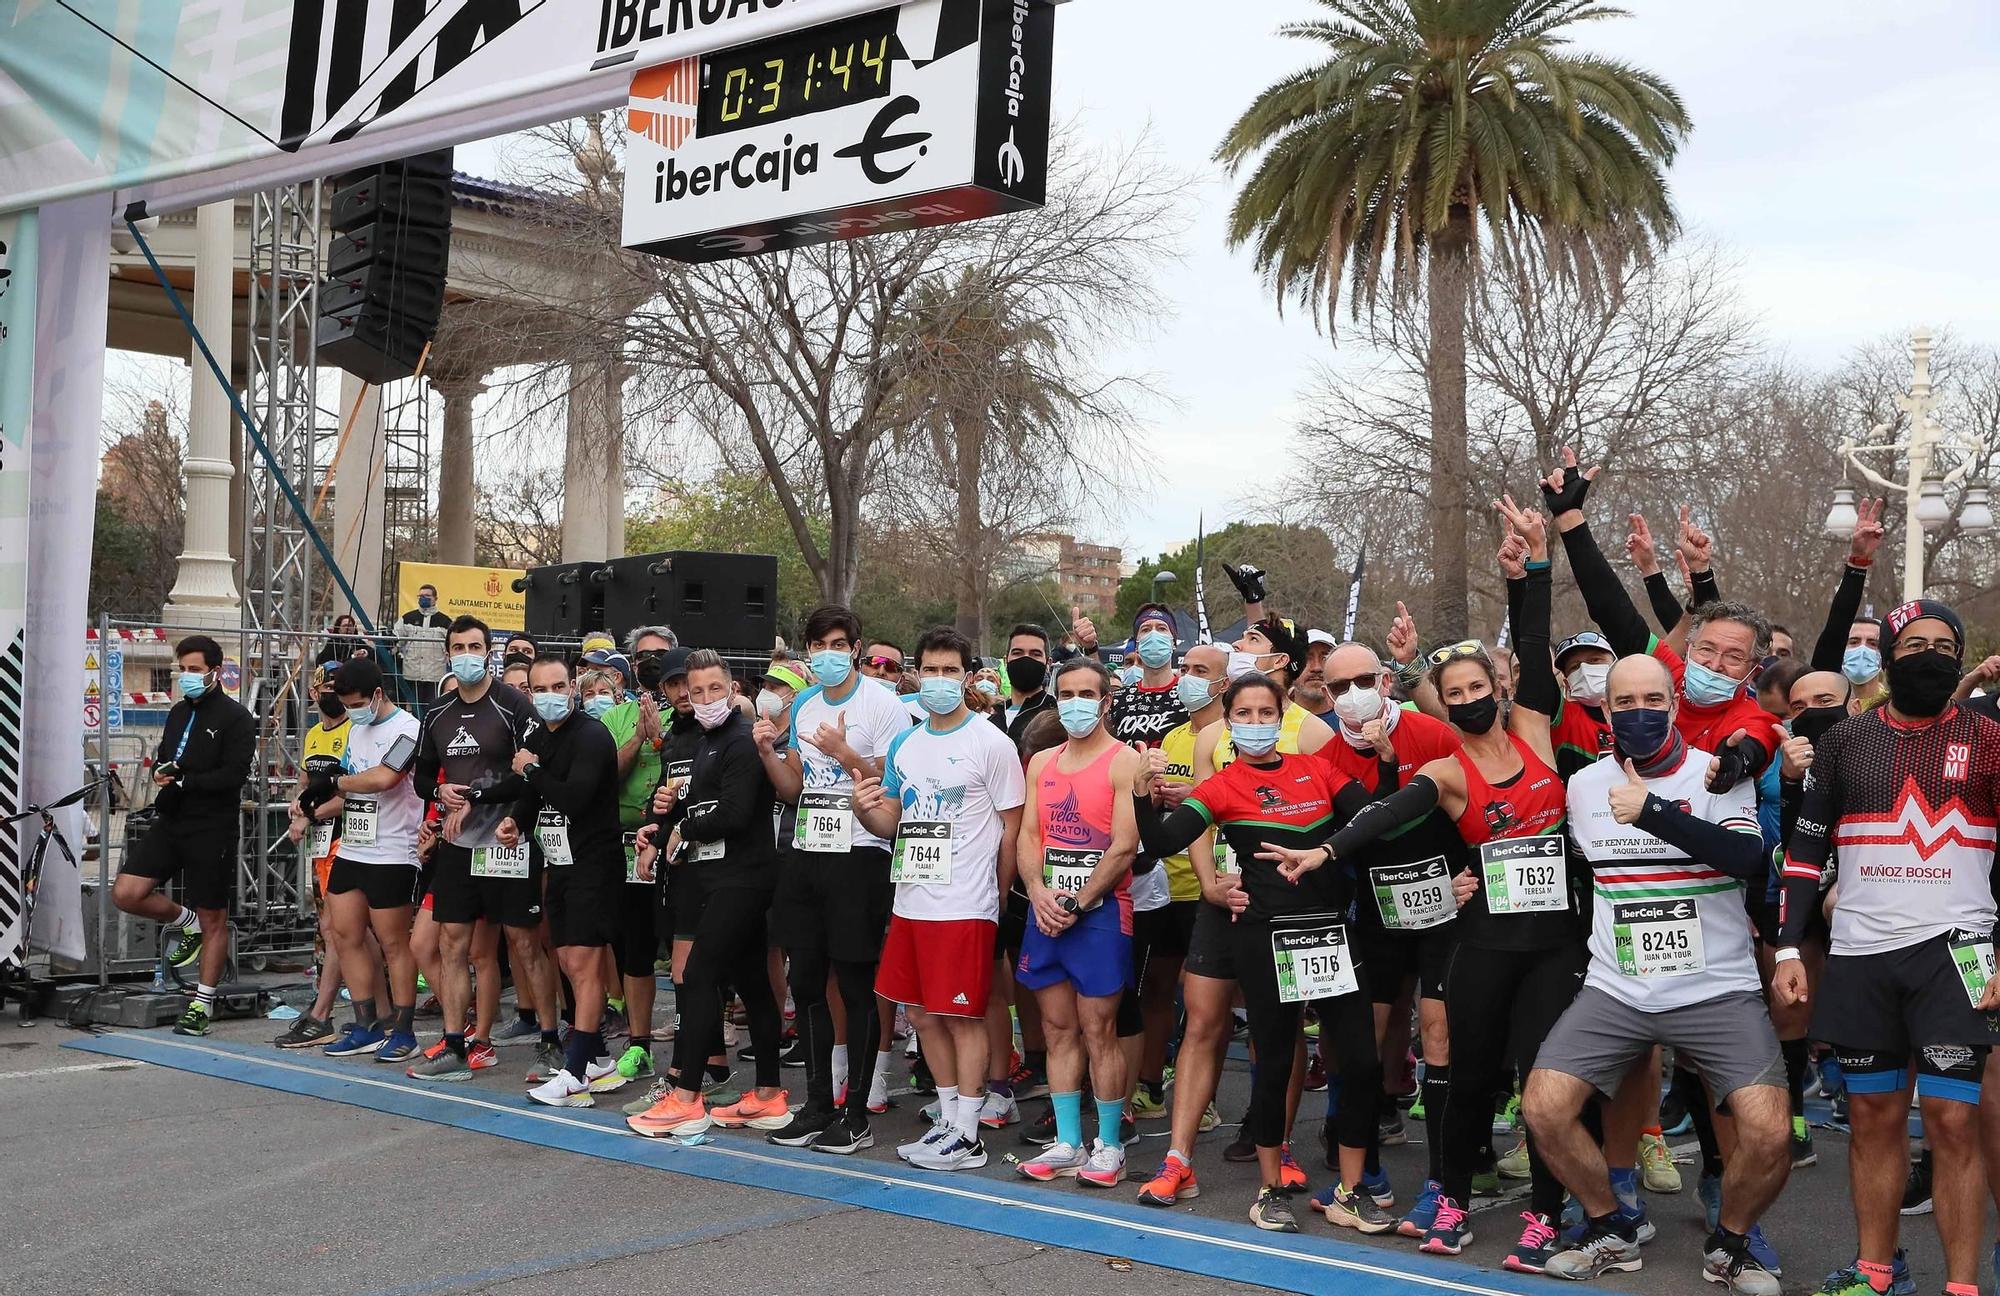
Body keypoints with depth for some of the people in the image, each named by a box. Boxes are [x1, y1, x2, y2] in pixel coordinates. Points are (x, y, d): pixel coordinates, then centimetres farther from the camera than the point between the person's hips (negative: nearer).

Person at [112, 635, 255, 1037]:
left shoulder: (235, 718, -9)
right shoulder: (179, 713, 15)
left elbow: (232, 775, -18)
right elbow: (161, 759, 23)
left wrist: (183, 781, -17)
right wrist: (162, 773, -1)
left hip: (212, 829, -7)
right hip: (170, 822, 7)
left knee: (213, 919, 3)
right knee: (126, 894, -6)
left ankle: (202, 1004, 13)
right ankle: (186, 922, 20)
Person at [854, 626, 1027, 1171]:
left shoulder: (990, 743, -7)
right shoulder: (904, 745, 12)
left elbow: (1012, 828, -5)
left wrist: (994, 898, -1)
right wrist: (866, 810, -6)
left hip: (964, 907, -7)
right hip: (910, 902, 7)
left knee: (964, 1018, -1)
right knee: (922, 1014, 12)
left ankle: (966, 1138, 7)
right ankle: (949, 1118, 26)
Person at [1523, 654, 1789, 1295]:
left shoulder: (1719, 776, -3)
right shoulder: (1583, 786, 9)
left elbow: (1748, 859, -22)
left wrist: (1653, 812, -29)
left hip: (1718, 989, -3)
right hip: (1615, 989, 3)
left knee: (1769, 1135, -18)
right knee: (1543, 1110, -12)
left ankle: (1729, 1244, 12)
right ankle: (1610, 1233, 14)